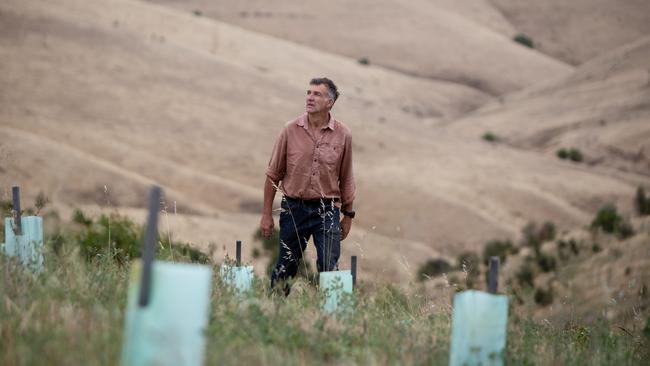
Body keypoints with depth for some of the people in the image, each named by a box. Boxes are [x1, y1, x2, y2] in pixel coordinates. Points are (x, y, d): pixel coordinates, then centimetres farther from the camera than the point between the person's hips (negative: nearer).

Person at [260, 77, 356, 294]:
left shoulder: (343, 135, -1)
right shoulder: (291, 130, -2)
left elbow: (346, 179, 9)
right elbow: (273, 175, 4)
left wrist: (348, 215, 11)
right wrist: (266, 214, 3)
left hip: (327, 210, 0)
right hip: (294, 208, 1)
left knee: (329, 270, -5)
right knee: (284, 269, 8)